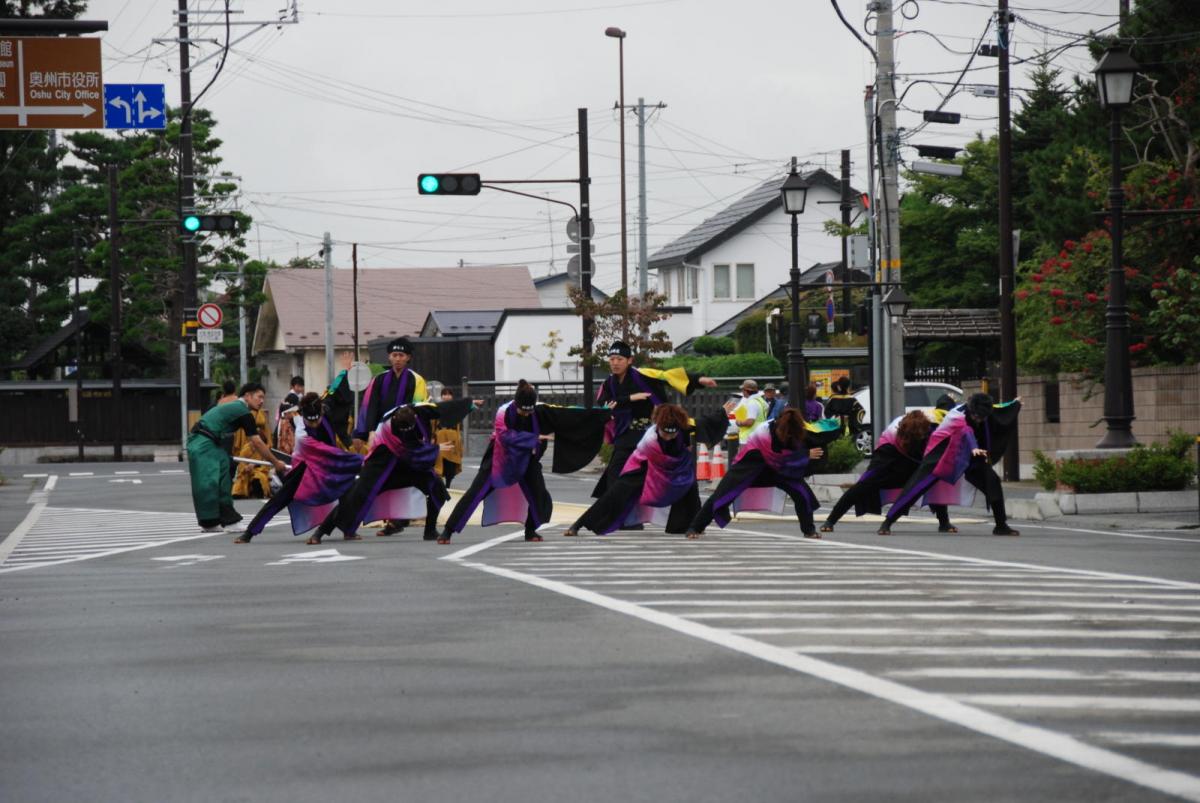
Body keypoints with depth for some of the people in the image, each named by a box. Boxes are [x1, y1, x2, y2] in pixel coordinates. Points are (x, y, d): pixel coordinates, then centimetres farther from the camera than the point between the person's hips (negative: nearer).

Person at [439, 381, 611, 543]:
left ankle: (530, 531, 15)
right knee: (475, 493, -11)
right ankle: (448, 531, -9)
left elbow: (567, 414, -16)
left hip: (524, 459, 4)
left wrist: (604, 413, -19)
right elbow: (505, 436, -35)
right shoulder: (504, 412, -26)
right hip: (498, 458, -4)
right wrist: (534, 438, -37)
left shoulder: (539, 410, -15)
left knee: (537, 493, -8)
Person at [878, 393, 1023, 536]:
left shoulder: (981, 411, -8)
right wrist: (974, 448, -73)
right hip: (942, 454, -7)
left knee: (992, 482, -4)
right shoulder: (958, 415, -31)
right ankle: (887, 523, -13)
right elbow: (966, 429, -53)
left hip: (965, 456, 7)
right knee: (919, 486, -16)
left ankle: (1001, 526, 6)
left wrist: (1016, 404, 34)